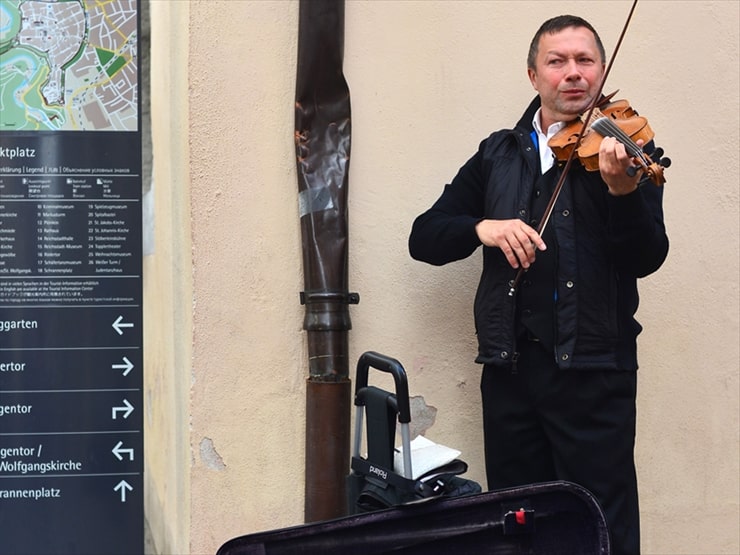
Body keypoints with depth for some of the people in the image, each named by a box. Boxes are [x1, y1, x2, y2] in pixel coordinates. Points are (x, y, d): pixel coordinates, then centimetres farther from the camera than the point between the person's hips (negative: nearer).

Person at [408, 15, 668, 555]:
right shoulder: (498, 154, 10)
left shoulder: (623, 150, 1)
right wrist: (482, 227, -13)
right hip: (510, 366, 3)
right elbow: (424, 237, 7)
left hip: (593, 370, -3)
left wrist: (623, 190, -29)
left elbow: (646, 259, -11)